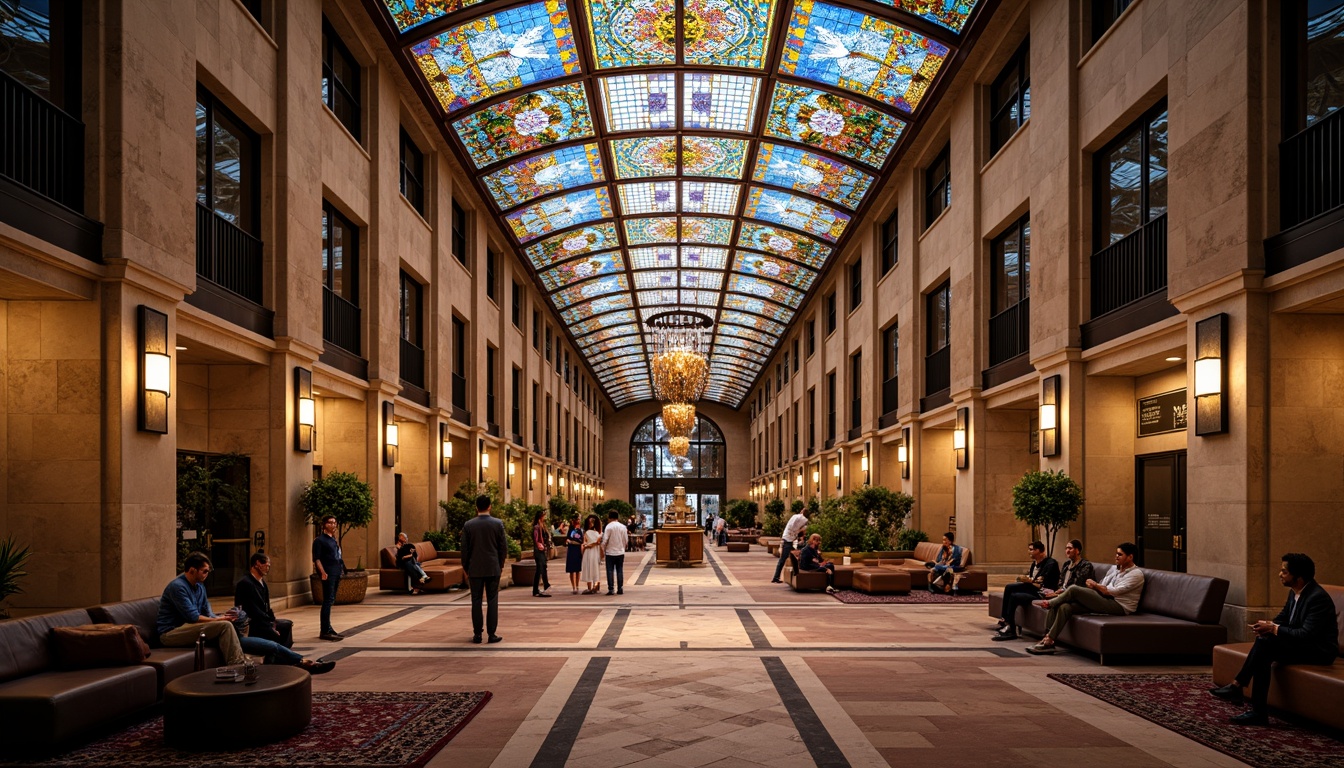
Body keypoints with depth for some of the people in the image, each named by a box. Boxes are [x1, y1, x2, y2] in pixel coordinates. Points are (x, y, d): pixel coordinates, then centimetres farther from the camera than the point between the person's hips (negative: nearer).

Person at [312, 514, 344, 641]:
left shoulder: (334, 539, 19)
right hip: (328, 573, -9)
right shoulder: (319, 540, -6)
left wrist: (341, 570, 17)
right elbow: (316, 558, -13)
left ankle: (327, 629, 19)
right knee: (328, 601, -11)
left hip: (336, 573, 9)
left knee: (331, 601, 12)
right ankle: (324, 631, -11)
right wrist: (322, 572, -24)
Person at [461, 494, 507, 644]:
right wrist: (501, 564, 12)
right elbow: (503, 546, -1)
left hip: (475, 569, 1)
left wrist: (466, 568, 11)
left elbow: (465, 549, 1)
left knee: (476, 601, 6)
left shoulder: (468, 525, -2)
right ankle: (491, 634, 3)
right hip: (493, 568, -1)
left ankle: (477, 634, 7)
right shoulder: (498, 523, -4)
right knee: (492, 600, 3)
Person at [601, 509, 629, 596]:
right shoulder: (623, 527, 2)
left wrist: (603, 551, -2)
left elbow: (605, 540, -13)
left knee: (610, 571, 1)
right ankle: (620, 589, 9)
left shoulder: (609, 526, -11)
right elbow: (626, 540, 6)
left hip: (610, 553, -4)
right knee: (620, 571, 9)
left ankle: (611, 589, -2)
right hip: (620, 552, 4)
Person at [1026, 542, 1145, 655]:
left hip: (1120, 607, -8)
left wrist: (1095, 585, 0)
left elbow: (1112, 591, -15)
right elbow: (1102, 585, 17)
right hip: (1106, 602, 8)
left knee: (1074, 589, -21)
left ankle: (1050, 603, 3)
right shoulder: (1115, 569, 22)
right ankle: (1048, 640, -18)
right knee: (1065, 607, -15)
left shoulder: (1136, 574, -5)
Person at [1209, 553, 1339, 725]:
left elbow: (1306, 634, -28)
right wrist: (1268, 626, -7)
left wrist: (1274, 629, -23)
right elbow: (1282, 618, 16)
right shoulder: (1294, 592, 6)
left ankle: (1237, 685, -17)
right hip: (1302, 644, 9)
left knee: (1265, 643, -26)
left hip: (1319, 650, -9)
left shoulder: (1318, 597, -22)